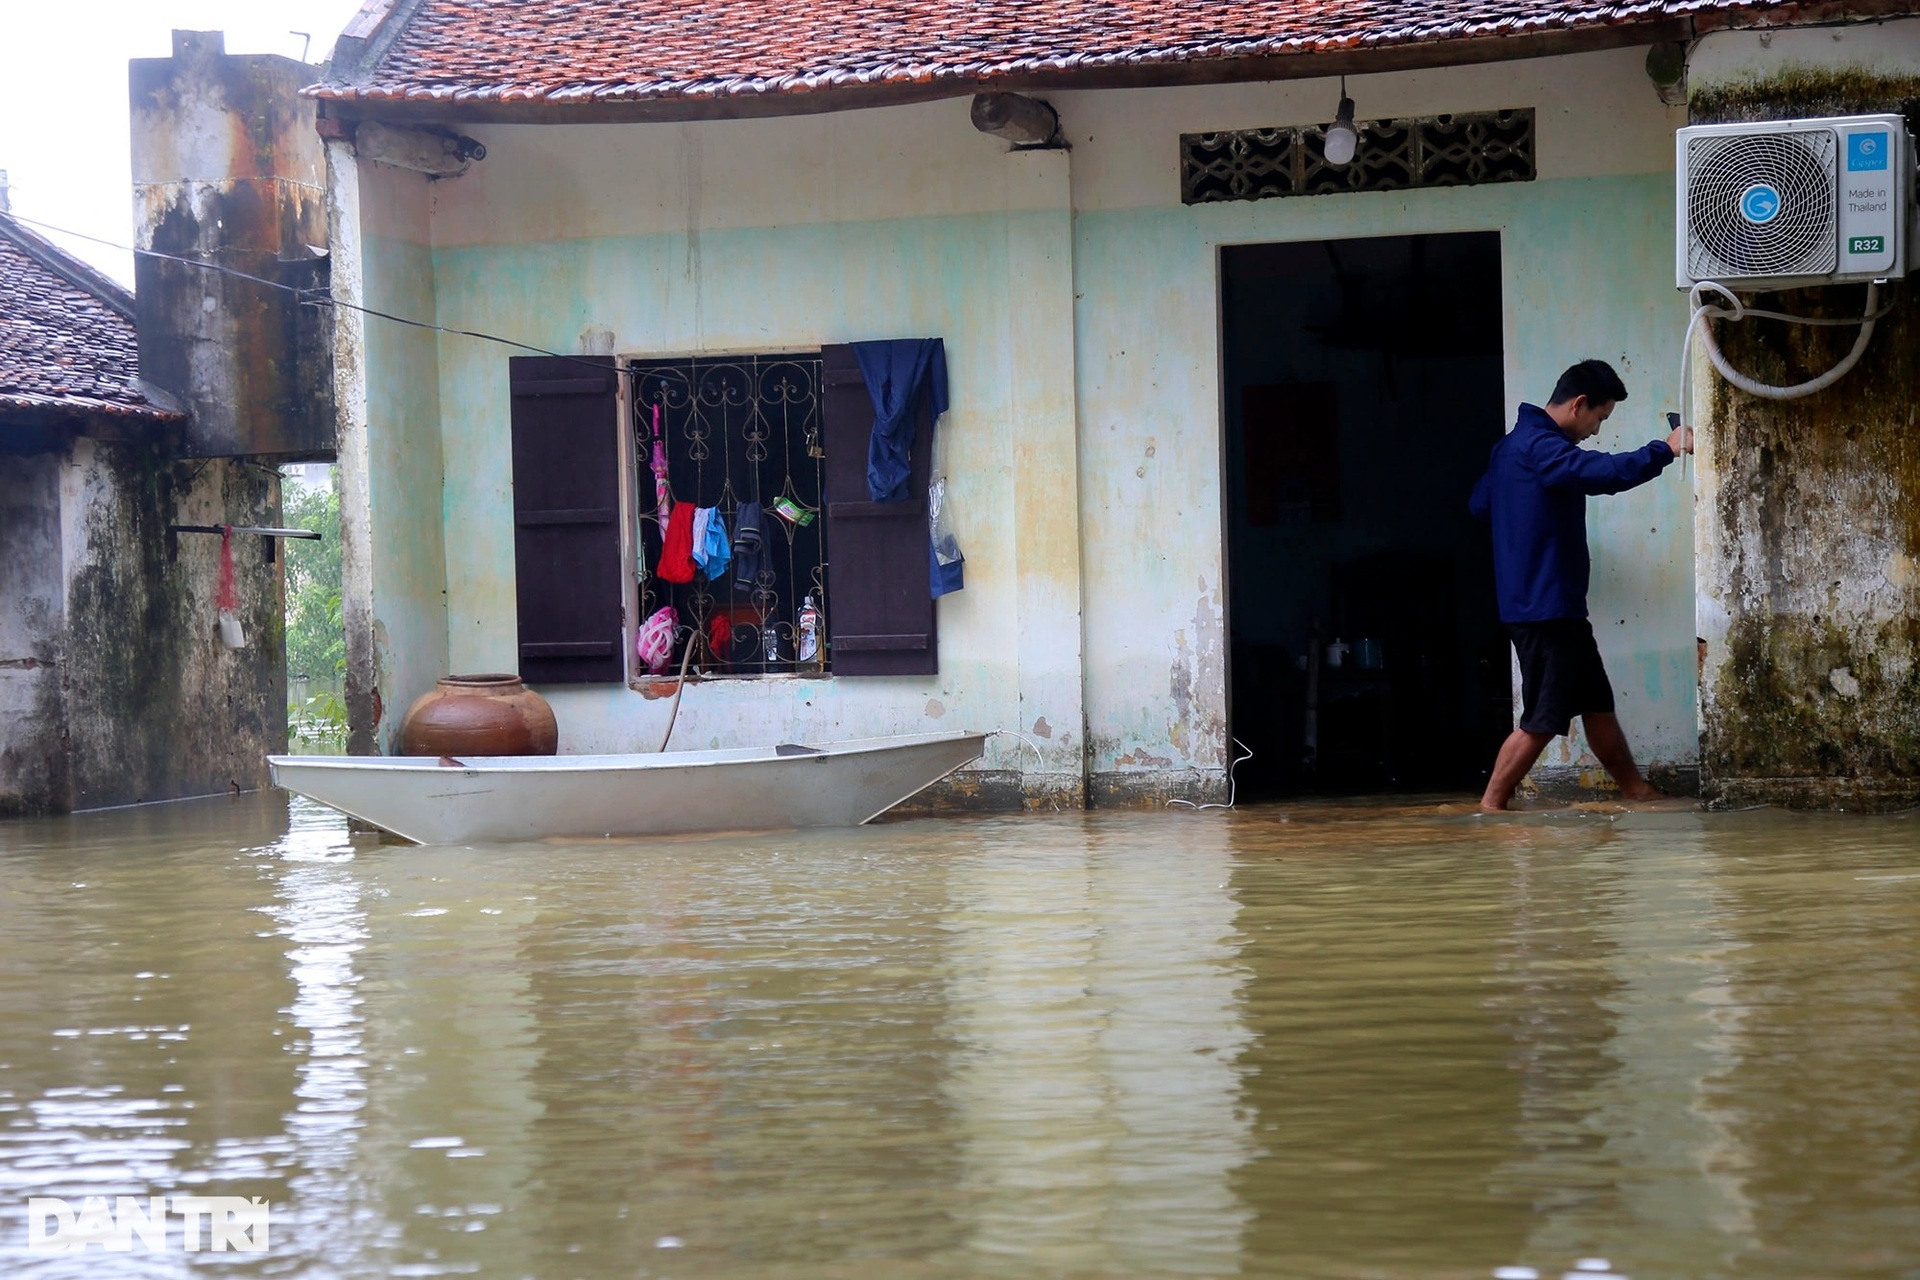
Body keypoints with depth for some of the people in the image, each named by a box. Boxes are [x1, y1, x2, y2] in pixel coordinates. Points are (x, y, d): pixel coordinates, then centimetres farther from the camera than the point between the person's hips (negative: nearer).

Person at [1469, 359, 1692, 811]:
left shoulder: (1514, 445, 15)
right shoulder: (1540, 447, -18)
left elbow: (1479, 503, 29)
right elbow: (1608, 472, -31)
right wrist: (1666, 449, -21)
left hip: (1559, 606, 11)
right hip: (1545, 607, -11)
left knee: (1598, 705, 14)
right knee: (1542, 720, -6)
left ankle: (1639, 795, 20)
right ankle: (1489, 808, 0)